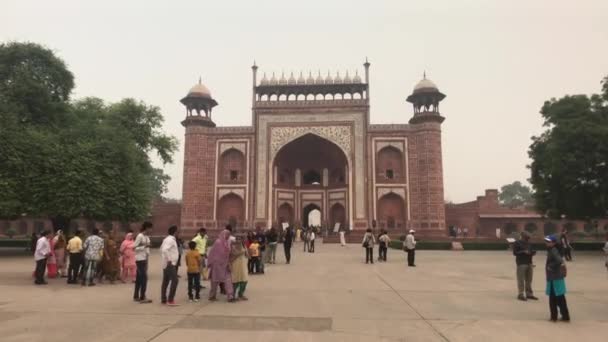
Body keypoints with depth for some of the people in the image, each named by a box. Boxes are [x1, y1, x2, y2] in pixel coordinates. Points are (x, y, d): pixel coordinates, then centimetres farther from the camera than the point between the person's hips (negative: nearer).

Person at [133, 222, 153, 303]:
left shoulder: (146, 237, 11)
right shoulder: (140, 236, -13)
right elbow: (134, 247, -16)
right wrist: (144, 246, -23)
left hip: (144, 259, 8)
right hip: (140, 259, -8)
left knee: (139, 278, 13)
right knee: (144, 278, -8)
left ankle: (136, 296, 21)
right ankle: (142, 297, -4)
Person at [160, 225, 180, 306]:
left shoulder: (167, 239, 15)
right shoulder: (171, 239, -16)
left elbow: (162, 248, 24)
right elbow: (164, 250, -28)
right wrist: (169, 260, -25)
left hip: (166, 264, 11)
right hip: (170, 264, -11)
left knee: (165, 281, 13)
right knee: (174, 280, -12)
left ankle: (163, 299, 20)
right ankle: (170, 300, -12)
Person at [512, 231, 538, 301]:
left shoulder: (529, 243, 16)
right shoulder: (517, 243, -5)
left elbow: (531, 251, 20)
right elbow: (515, 253, -10)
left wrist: (533, 252, -3)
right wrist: (523, 252, -21)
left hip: (529, 263, 7)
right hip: (521, 264, -7)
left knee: (529, 280, 10)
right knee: (521, 280, -5)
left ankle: (529, 294, 20)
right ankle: (520, 294, 1)